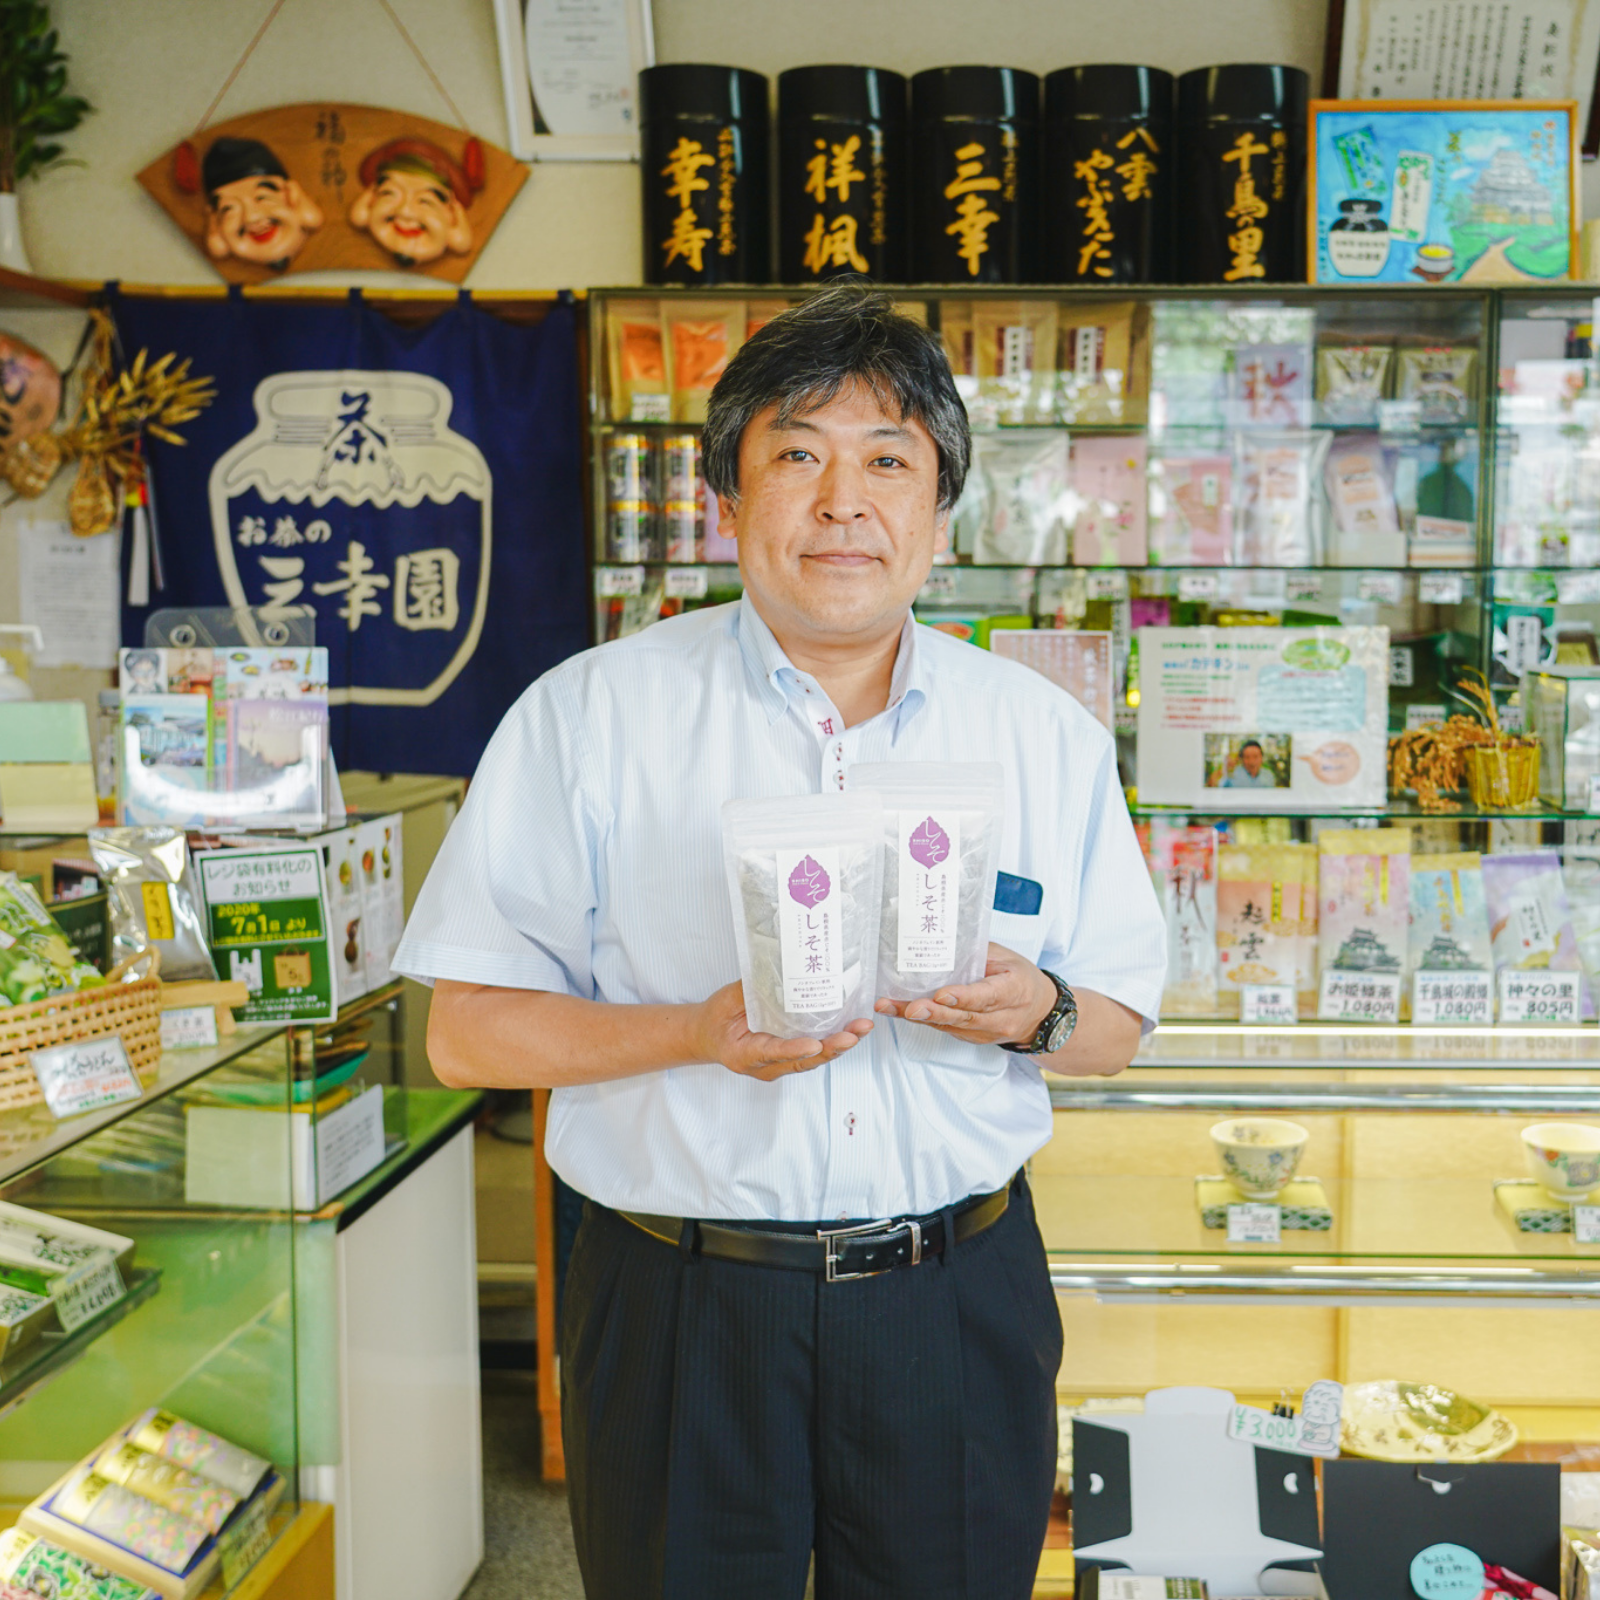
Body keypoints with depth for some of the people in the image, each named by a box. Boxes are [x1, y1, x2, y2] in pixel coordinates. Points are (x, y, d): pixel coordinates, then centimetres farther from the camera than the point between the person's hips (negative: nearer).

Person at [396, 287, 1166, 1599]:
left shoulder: (1046, 732, 5)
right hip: (684, 1305, -2)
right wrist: (701, 1033, -20)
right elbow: (468, 1031, -5)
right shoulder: (591, 715, -3)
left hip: (959, 1296, 2)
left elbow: (1120, 1024, 10)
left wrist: (1039, 1014, -13)